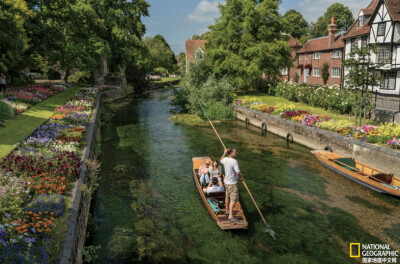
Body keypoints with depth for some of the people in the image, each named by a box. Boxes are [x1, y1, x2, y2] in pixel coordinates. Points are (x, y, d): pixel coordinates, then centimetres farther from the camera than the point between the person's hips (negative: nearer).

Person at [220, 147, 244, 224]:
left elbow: (221, 160, 24)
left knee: (227, 197, 22)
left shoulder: (225, 159, -1)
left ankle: (227, 211, 38)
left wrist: (224, 153, 34)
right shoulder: (234, 161, -24)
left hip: (227, 182, 9)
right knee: (233, 199, -7)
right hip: (232, 183, -9)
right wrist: (242, 178, -6)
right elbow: (238, 172, -25)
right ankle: (230, 216, -10)